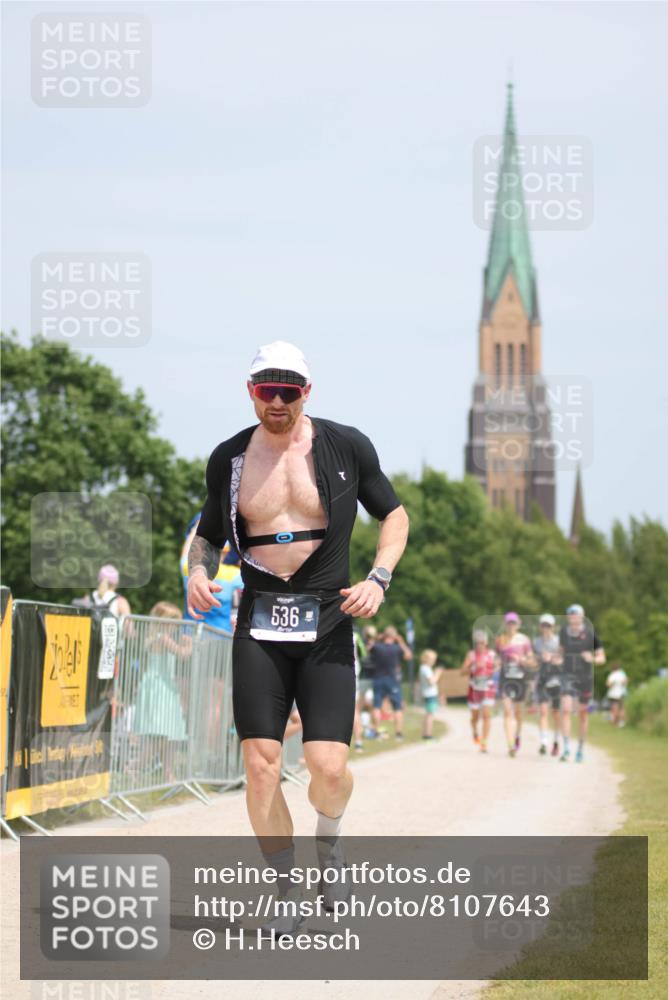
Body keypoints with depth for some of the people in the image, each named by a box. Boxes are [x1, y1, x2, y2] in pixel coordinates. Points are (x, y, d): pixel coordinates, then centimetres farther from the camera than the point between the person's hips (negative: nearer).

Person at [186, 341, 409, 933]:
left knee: (328, 766, -12)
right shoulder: (230, 458, 6)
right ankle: (288, 895, 8)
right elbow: (210, 533, 18)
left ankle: (328, 839, 24)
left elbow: (394, 515, 12)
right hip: (259, 626, 2)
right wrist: (198, 570, -4)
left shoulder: (346, 446, 1)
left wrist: (378, 579, -4)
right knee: (260, 765, -7)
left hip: (327, 623, -2)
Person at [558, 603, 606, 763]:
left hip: (586, 678, -1)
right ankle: (566, 748, -19)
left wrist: (592, 659, -26)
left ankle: (581, 749, 26)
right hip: (568, 676, 1)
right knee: (566, 710, -16)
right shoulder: (563, 632, -2)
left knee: (583, 714, 11)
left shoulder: (590, 633, -10)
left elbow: (602, 658, -5)